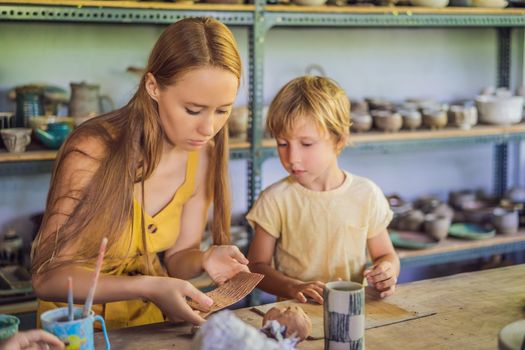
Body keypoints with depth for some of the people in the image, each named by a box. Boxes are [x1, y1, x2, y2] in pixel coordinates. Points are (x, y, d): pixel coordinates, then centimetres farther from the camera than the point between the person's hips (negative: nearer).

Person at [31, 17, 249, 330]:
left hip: (150, 322, 5)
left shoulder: (202, 154, -7)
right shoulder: (93, 152, -24)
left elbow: (175, 257, 2)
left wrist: (205, 259, -20)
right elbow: (48, 276, -22)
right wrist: (149, 287, -34)